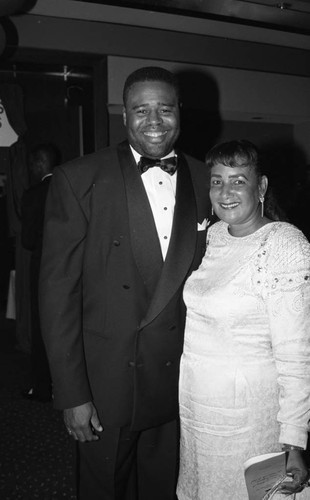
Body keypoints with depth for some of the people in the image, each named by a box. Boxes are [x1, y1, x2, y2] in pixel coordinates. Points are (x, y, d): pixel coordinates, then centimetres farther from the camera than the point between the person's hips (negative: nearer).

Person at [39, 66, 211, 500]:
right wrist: (72, 394, -13)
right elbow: (58, 289, -12)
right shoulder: (79, 179, -11)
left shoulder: (204, 181, 1)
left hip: (179, 381, 3)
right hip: (107, 381, -3)